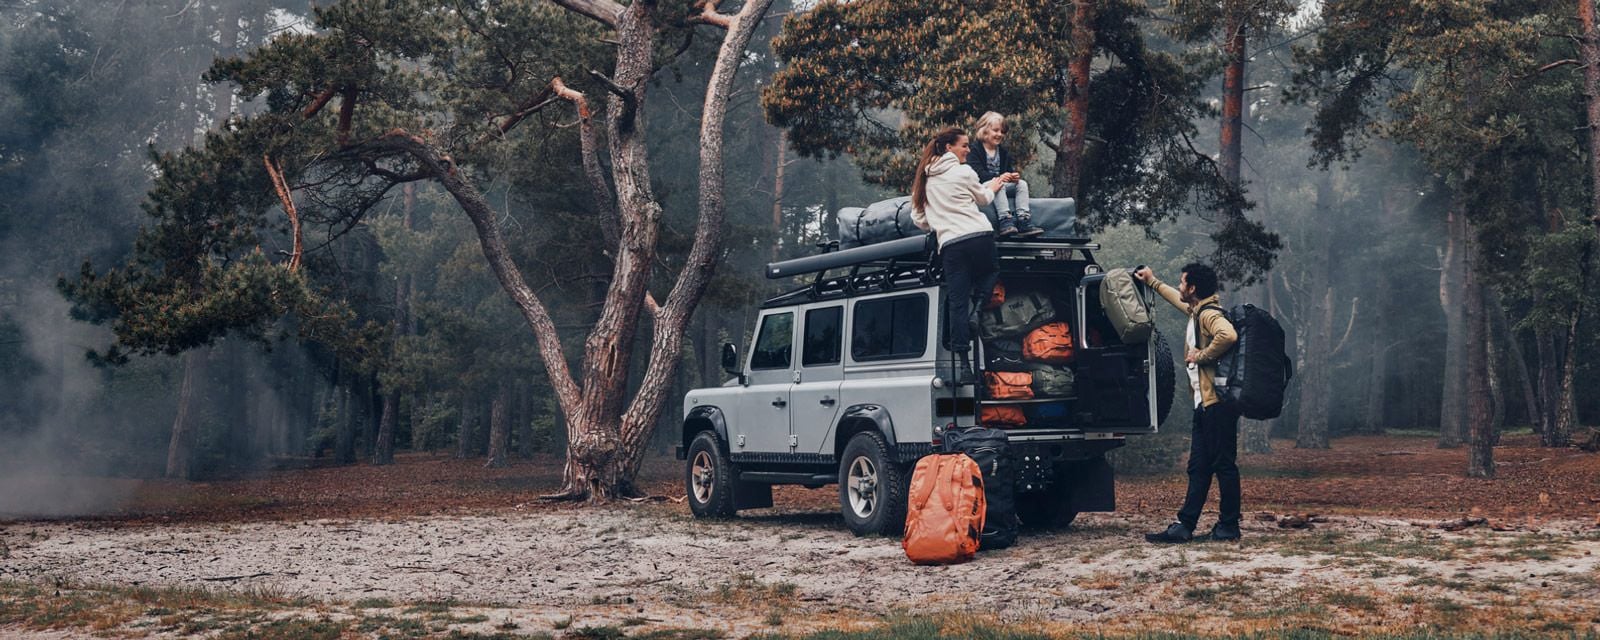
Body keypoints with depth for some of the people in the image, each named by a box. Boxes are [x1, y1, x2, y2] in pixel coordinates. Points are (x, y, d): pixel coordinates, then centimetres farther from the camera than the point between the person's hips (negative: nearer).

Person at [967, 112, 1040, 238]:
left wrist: (1014, 176, -15)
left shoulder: (1004, 153, 18)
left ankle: (1024, 221, -30)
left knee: (1022, 183, -15)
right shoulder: (974, 151, -5)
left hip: (1001, 186, 6)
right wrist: (999, 177, -31)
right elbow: (978, 173, -18)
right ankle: (1005, 221, -47)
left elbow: (1009, 170, 12)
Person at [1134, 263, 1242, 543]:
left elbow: (1228, 335, -35)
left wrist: (1202, 356, -22)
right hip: (1204, 404, 10)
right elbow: (1178, 300, 41)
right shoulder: (1196, 310, 17)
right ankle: (1185, 525, 10)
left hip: (1217, 402, -10)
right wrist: (1153, 281, 50)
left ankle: (1229, 527, 2)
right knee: (1198, 467, 8)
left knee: (1224, 465, -4)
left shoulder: (1209, 314, -14)